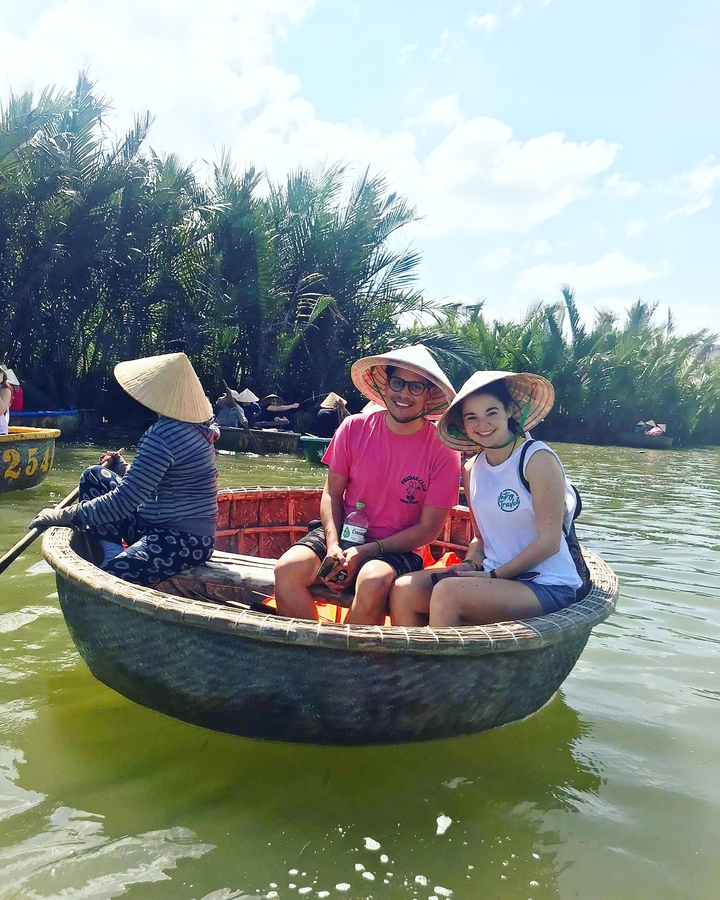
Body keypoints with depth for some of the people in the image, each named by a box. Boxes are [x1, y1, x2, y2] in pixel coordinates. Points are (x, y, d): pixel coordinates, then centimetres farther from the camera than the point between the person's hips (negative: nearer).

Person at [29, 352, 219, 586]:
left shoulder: (162, 433, -21)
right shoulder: (192, 427, 9)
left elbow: (126, 499, -22)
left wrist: (65, 515, -15)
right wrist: (121, 468, 20)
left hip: (182, 542, -11)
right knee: (93, 477, 9)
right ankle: (112, 555, 0)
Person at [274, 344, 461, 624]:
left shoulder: (443, 453, -9)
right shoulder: (354, 428, -3)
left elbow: (428, 529, -7)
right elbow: (332, 493, 4)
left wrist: (365, 552, -15)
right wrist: (333, 546, -14)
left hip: (397, 548, -2)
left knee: (373, 582, -35)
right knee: (288, 569, -25)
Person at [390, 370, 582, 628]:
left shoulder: (538, 459, -12)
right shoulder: (472, 469, 8)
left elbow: (549, 542, -14)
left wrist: (494, 574, -13)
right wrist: (470, 564, -4)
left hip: (546, 586, -6)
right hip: (495, 577, 7)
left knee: (447, 592, -29)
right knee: (403, 590, -10)